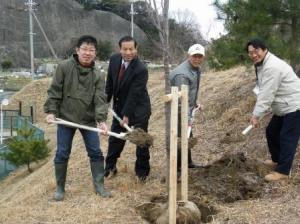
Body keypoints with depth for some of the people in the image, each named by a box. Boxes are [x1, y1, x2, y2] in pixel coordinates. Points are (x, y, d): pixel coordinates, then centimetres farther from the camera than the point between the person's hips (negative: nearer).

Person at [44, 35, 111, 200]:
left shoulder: (97, 76, -5)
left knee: (95, 152, 5)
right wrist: (51, 111, -13)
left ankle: (99, 185, 19)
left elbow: (100, 99, -12)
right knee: (62, 154, 6)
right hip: (65, 118, -1)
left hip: (88, 120, 2)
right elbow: (54, 91, -5)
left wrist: (101, 120, -25)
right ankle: (60, 187, 21)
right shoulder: (64, 67, -8)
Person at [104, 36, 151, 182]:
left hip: (138, 109, -5)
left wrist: (127, 115, -23)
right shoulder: (114, 59, -8)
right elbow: (110, 82, 6)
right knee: (115, 138, 14)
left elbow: (134, 94, -25)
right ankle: (110, 167, 30)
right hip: (119, 106, 6)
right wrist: (106, 100, 6)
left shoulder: (141, 69, -26)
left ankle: (142, 172, 19)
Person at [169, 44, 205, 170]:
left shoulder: (196, 69, 4)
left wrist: (196, 103, 14)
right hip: (177, 111, -10)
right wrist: (188, 119, -31)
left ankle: (188, 162, 36)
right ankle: (177, 166, 2)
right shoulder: (182, 74, -27)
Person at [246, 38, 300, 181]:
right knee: (271, 132, 19)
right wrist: (256, 113, 5)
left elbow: (267, 95, -27)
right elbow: (263, 93, 10)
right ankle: (277, 160, 36)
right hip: (283, 107, 11)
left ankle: (283, 171, 2)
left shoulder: (272, 67, -26)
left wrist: (257, 115, -24)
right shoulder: (261, 64, 7)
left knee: (287, 138, -6)